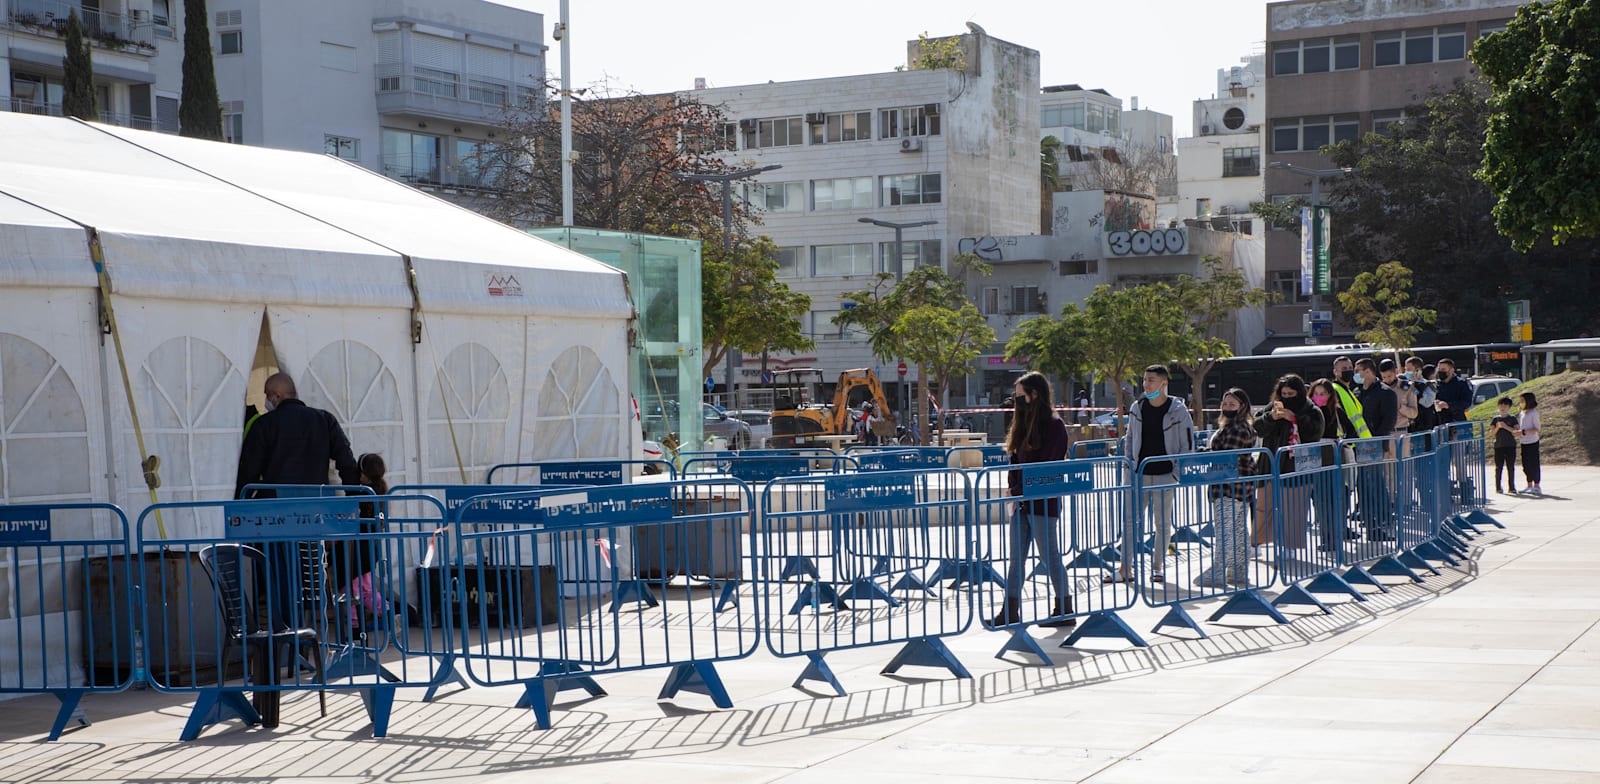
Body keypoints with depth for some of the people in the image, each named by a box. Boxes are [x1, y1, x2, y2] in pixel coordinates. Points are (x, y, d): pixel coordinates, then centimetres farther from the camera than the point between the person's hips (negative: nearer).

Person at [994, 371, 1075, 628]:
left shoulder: (1053, 425, -11)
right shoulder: (1025, 424, 14)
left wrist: (1019, 492, -16)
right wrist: (1012, 490, -1)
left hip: (1042, 503, -8)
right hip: (1021, 502, 8)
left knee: (1050, 556, -1)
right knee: (1016, 558, 9)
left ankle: (1065, 611, 8)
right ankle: (1011, 611, 14)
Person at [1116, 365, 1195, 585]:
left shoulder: (1178, 411, -7)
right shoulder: (1137, 408, 5)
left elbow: (1188, 445, -4)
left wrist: (1176, 475, -10)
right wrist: (1129, 465, 5)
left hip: (1164, 475, -3)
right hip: (1140, 474, 3)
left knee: (1163, 523, 6)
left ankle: (1158, 567, 16)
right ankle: (1126, 569, 3)